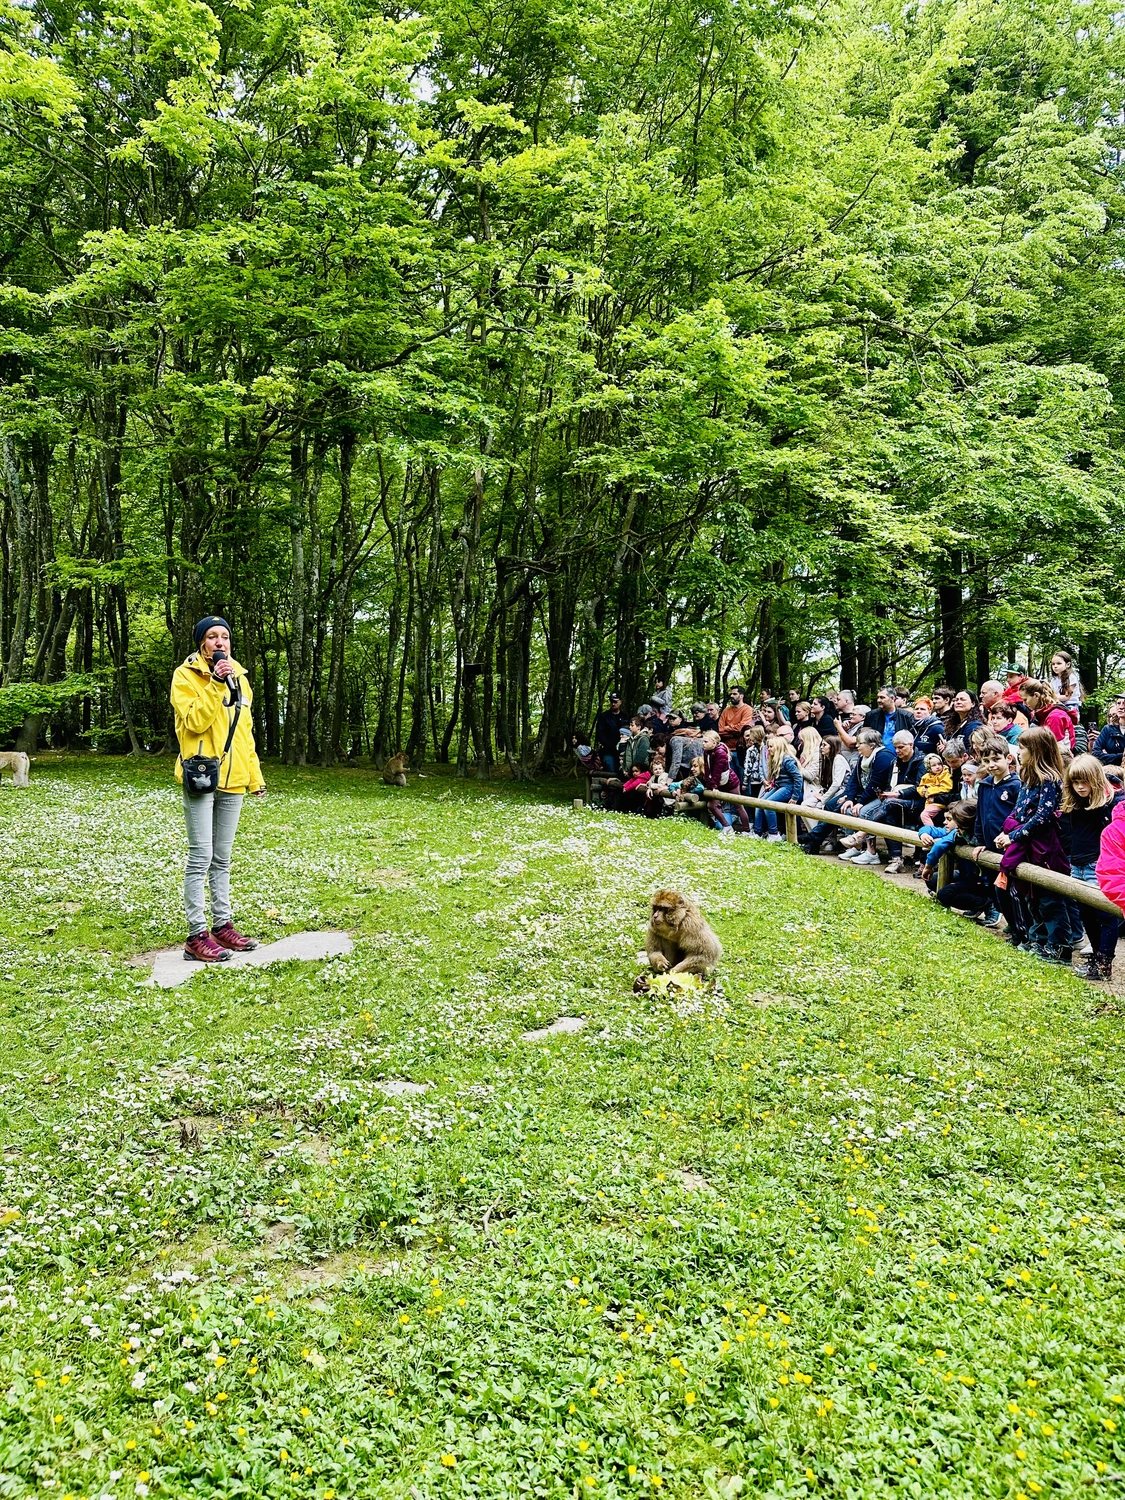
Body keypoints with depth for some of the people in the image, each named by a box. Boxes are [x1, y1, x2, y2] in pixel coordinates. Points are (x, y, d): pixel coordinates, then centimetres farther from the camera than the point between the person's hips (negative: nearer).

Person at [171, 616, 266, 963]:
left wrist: (255, 776, 17)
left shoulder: (239, 678, 15)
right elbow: (195, 721, -17)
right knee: (201, 857, -6)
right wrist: (215, 684, -22)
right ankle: (197, 936, -2)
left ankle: (222, 925, 20)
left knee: (222, 858, 13)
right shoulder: (186, 675, -4)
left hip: (232, 780, 6)